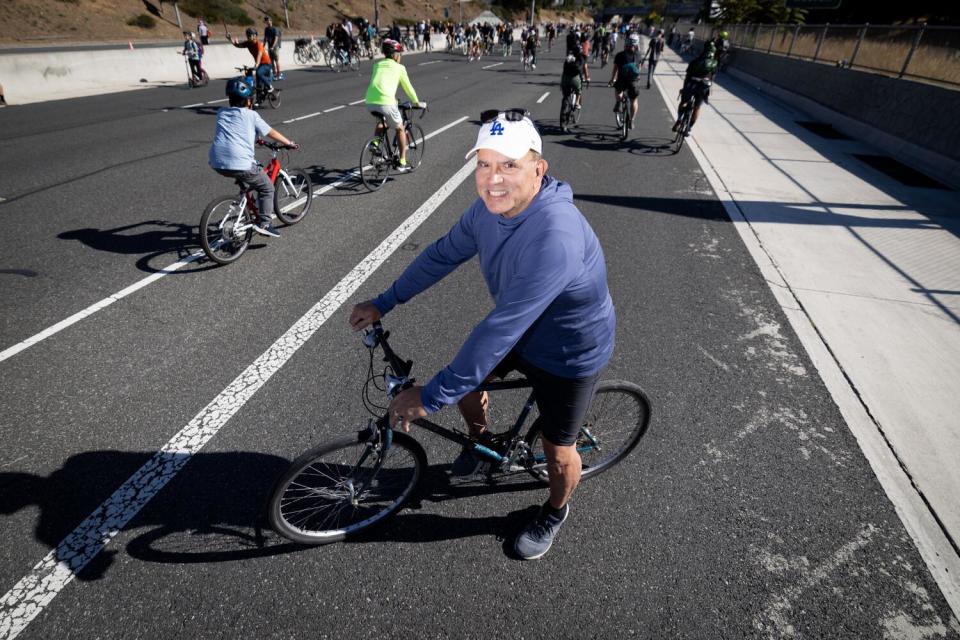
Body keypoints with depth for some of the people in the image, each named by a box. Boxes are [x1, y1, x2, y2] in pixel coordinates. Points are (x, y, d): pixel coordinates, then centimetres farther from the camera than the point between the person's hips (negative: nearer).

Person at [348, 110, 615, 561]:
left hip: (568, 354, -6)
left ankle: (555, 512, 45)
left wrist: (429, 398, -33)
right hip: (519, 331, 7)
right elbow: (442, 255, 0)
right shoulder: (489, 208, -14)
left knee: (557, 452, 11)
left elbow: (499, 331, -40)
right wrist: (382, 304, 2)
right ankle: (479, 441, 50)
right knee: (466, 384, 17)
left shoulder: (554, 237, -40)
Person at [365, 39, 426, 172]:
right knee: (400, 129, 17)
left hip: (370, 102, 5)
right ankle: (402, 163, 16)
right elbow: (408, 87, 17)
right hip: (386, 103, -4)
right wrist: (417, 102, 32)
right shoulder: (399, 67, 10)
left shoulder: (377, 65, 23)